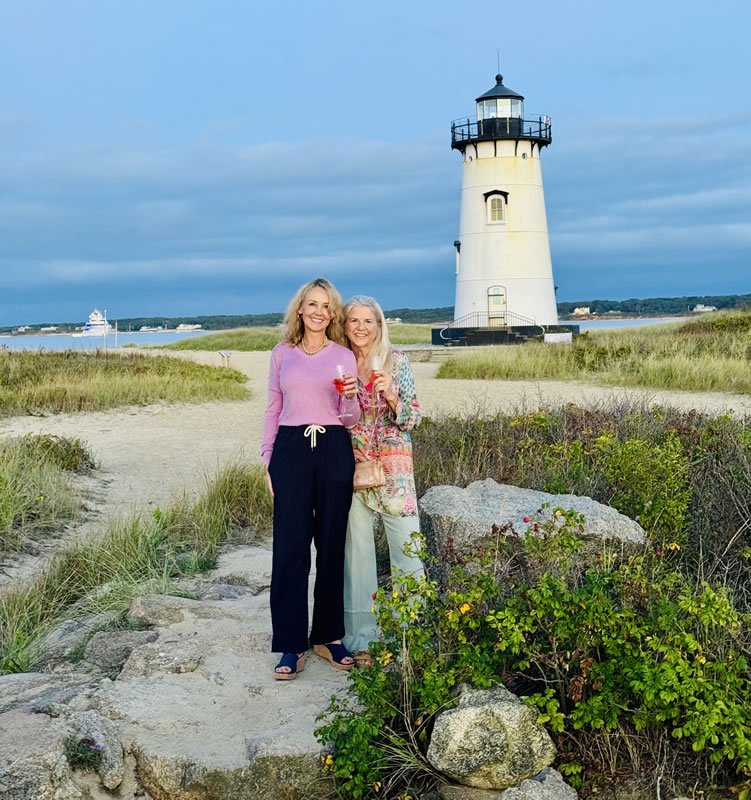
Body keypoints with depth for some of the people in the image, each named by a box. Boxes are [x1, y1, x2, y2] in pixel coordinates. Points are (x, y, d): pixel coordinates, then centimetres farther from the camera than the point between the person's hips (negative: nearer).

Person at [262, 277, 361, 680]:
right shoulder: (282, 354, 9)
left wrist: (351, 397, -16)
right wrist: (268, 460, 6)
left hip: (334, 450, 0)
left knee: (332, 544, 6)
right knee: (290, 547, -3)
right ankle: (291, 646, 4)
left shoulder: (344, 356, 7)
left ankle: (328, 636, 19)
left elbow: (351, 419, 5)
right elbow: (273, 409, 12)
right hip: (291, 450, 0)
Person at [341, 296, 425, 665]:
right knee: (357, 551, 5)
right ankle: (361, 638, 15)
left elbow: (413, 418, -1)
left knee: (408, 548, -3)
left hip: (394, 466, -1)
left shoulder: (396, 360, 0)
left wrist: (392, 396, -19)